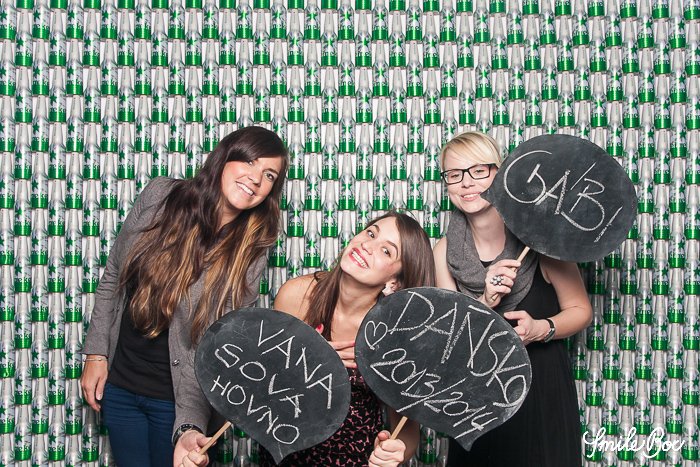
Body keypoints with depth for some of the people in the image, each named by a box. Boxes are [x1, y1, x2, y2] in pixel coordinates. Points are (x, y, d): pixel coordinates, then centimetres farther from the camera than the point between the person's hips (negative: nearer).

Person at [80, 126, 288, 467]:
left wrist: (191, 425, -27)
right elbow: (113, 276, 2)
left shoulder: (249, 253, -15)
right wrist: (96, 353, 0)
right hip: (118, 384, 3)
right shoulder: (160, 196, -9)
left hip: (177, 397, -2)